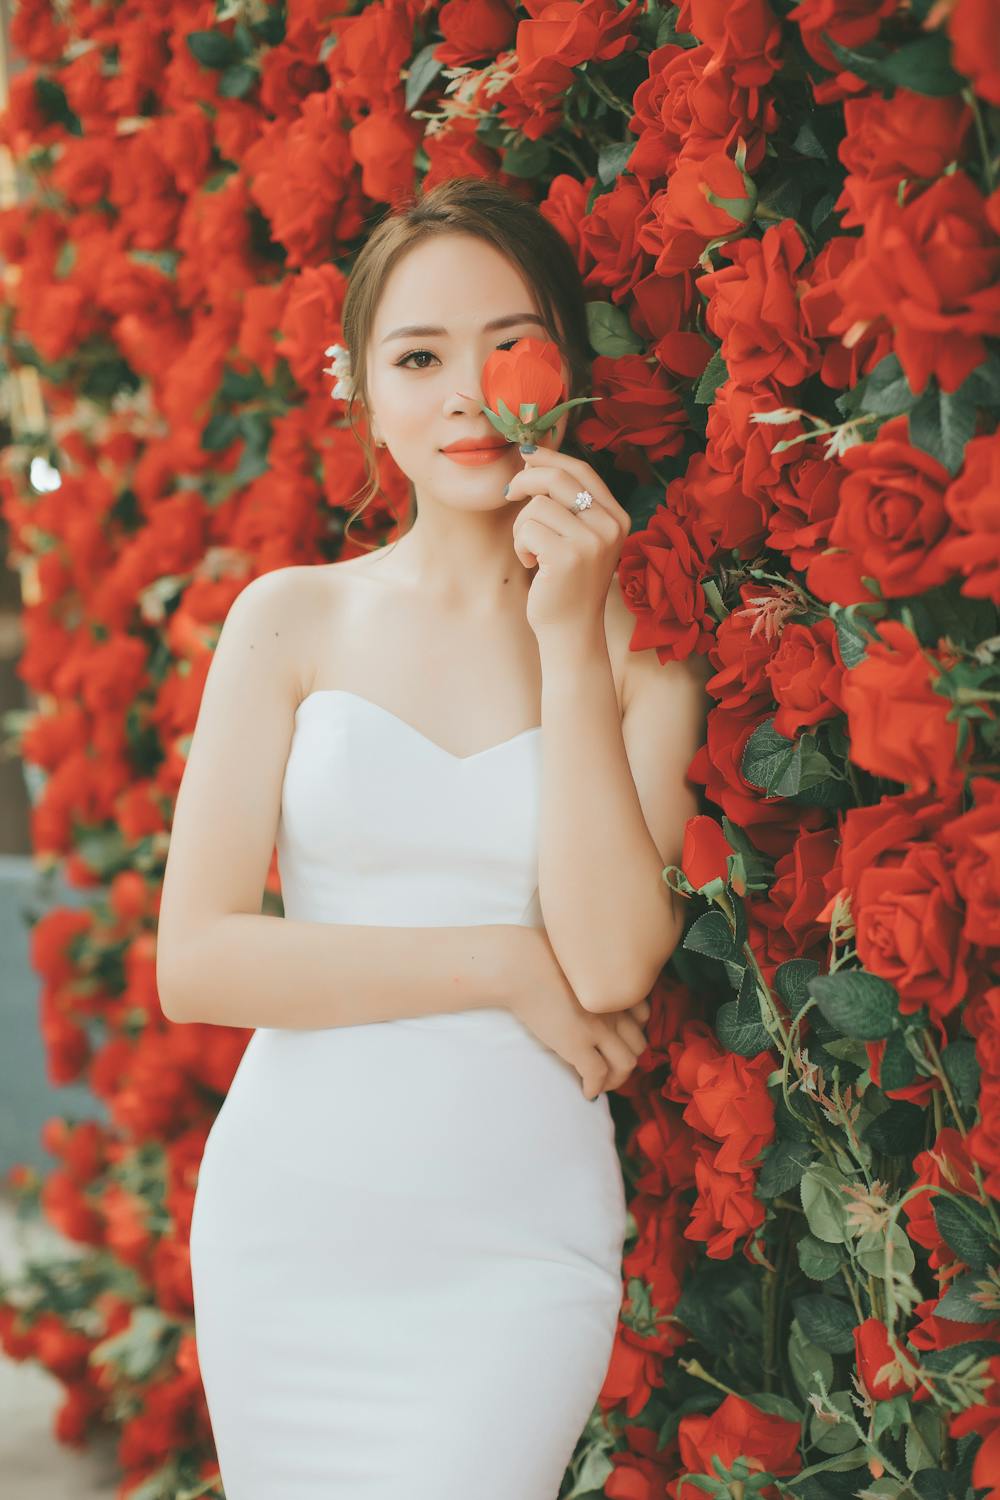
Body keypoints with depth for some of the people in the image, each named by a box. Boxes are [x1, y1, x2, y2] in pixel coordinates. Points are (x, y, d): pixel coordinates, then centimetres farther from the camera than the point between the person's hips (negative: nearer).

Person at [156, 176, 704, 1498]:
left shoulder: (630, 633, 1)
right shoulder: (293, 619, 2)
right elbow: (196, 962, -6)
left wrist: (567, 631, -14)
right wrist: (504, 961, -11)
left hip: (520, 1246, -1)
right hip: (291, 1227, 1)